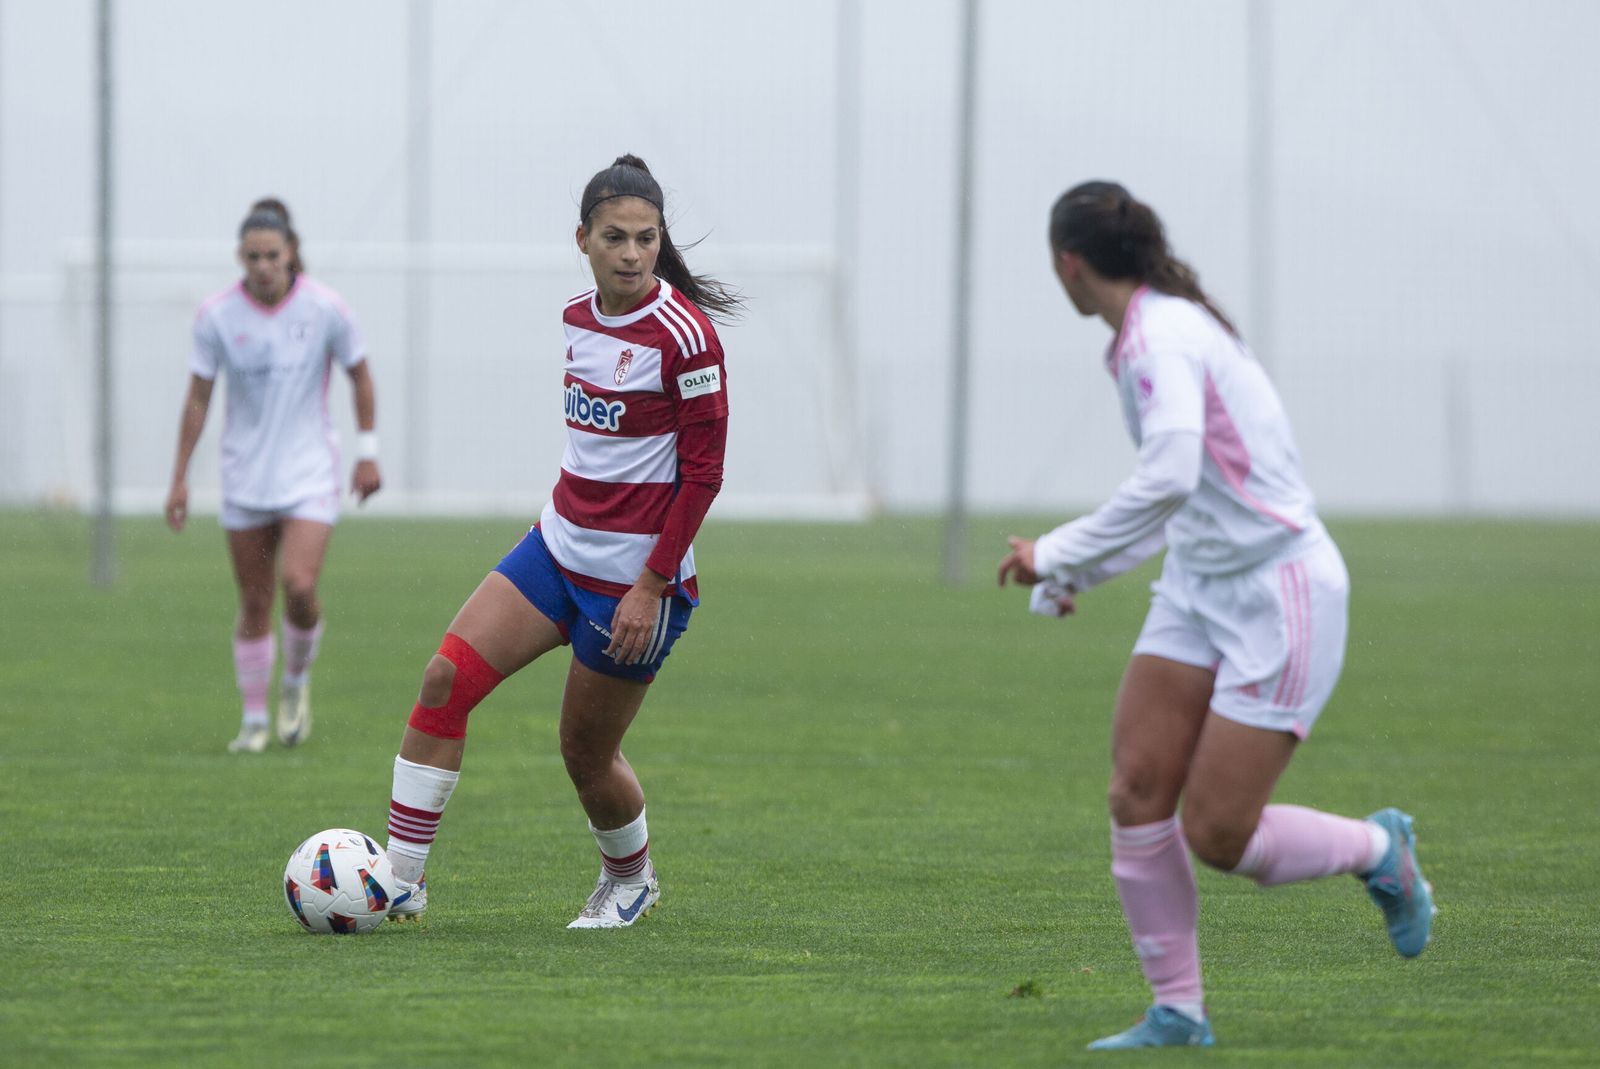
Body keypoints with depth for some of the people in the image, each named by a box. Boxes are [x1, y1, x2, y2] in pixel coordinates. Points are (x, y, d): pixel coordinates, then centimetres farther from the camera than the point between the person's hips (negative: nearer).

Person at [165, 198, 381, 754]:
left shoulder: (324, 308, -9)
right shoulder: (216, 316, -7)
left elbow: (360, 376, 4)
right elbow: (197, 399, 0)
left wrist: (368, 453, 2)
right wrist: (180, 477, 1)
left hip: (310, 472, -1)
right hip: (245, 474, 1)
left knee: (299, 587, -17)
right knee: (254, 602, 4)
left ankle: (296, 682, 11)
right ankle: (254, 719, 17)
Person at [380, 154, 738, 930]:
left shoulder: (682, 333, -17)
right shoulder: (579, 317, 5)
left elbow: (702, 471, -16)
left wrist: (653, 585, -18)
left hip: (635, 573, -7)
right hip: (559, 545, 7)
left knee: (585, 753, 5)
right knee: (446, 676, -9)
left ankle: (632, 878, 36)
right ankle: (399, 882, -6)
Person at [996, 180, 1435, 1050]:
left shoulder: (1163, 335, -20)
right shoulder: (1148, 334, 10)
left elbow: (1168, 480, -34)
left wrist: (1060, 555, -24)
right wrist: (1077, 572, 19)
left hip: (1280, 594, -9)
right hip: (1201, 589, 9)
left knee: (1215, 834, -6)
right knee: (1137, 791, -2)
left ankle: (1379, 851, 20)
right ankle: (1177, 1014, 5)